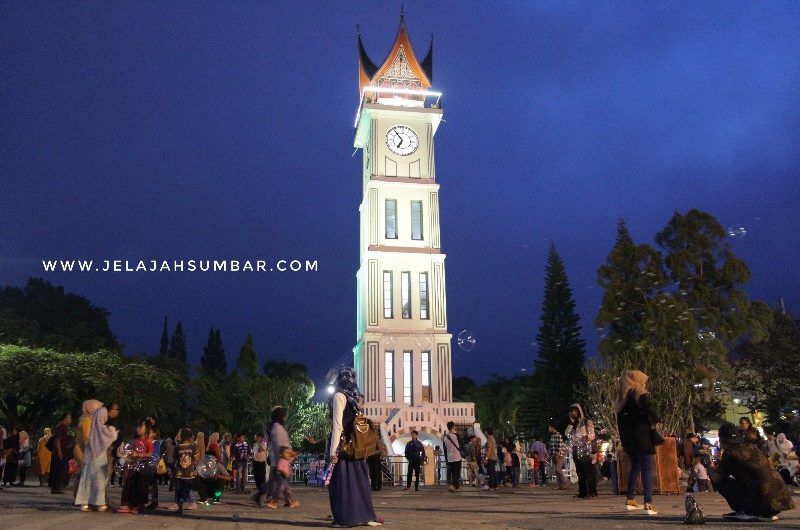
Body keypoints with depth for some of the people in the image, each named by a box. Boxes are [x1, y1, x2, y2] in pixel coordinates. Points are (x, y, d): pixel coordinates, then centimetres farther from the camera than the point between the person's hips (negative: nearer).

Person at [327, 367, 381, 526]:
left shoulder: (339, 396, -9)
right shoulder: (356, 397, 13)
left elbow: (337, 425, -16)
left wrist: (333, 449, -18)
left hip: (343, 444, -7)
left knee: (342, 481, 0)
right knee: (358, 480, 9)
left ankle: (345, 518, 2)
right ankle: (364, 516, 12)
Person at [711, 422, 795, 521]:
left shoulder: (730, 454, -7)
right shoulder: (752, 447, 13)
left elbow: (716, 478, -5)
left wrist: (711, 470, 18)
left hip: (763, 501, -7)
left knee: (721, 481, 4)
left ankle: (744, 512, -3)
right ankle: (770, 513, 19)